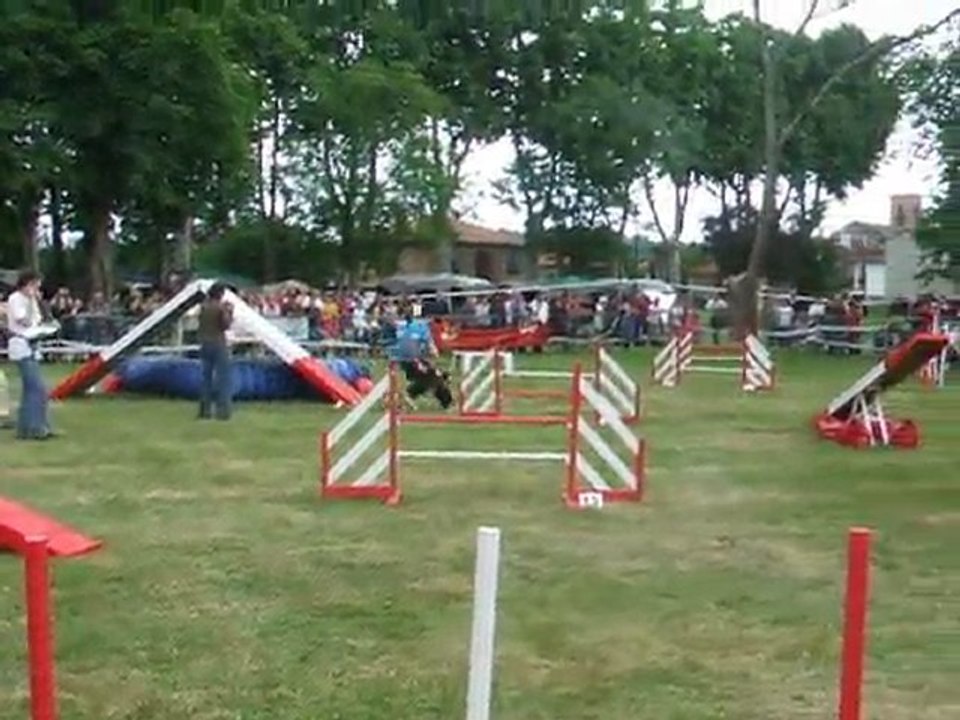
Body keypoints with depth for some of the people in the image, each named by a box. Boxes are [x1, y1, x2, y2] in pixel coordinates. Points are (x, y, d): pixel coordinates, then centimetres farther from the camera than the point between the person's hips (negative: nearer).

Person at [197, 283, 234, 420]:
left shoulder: (203, 306, 8)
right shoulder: (220, 307, -11)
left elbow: (200, 326, 11)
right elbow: (226, 325, -12)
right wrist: (230, 312, -3)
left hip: (205, 345, 6)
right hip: (218, 345, -6)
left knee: (207, 377, 11)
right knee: (222, 377, -4)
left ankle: (205, 410, 11)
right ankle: (223, 410, -9)